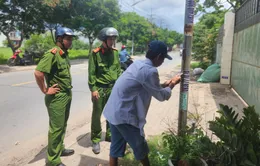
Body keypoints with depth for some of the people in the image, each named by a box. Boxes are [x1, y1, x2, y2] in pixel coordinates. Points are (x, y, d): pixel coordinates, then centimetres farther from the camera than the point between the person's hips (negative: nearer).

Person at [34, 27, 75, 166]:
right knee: (56, 128, 1)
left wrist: (68, 87, 14)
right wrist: (45, 90, -19)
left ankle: (60, 149, 38)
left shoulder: (64, 54, 10)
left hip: (67, 95, 9)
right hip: (57, 97, -9)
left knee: (63, 125, 20)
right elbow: (38, 73, -28)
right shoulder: (52, 53, -19)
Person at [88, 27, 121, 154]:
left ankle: (110, 135, 33)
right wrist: (93, 89, -14)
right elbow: (91, 73, -10)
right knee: (96, 115, 5)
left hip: (113, 88, 5)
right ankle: (95, 140, 19)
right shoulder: (95, 53, -11)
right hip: (100, 89, -5)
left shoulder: (115, 52, 5)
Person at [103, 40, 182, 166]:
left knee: (116, 146, 21)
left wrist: (166, 83, 17)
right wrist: (172, 84, 8)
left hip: (113, 111, 9)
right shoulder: (150, 71, -20)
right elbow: (161, 95, -8)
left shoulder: (138, 64, 8)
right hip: (124, 115, -9)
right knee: (140, 147, 14)